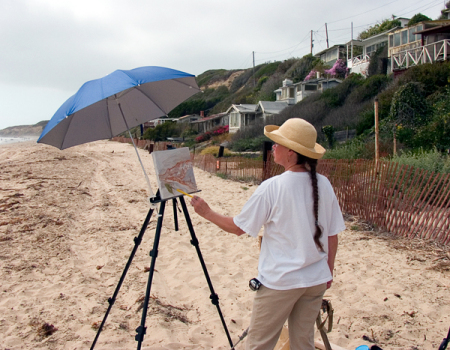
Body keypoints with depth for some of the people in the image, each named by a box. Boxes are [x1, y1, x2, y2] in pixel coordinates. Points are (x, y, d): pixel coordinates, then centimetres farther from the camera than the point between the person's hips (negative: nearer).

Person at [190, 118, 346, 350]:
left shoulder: (272, 187, -17)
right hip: (316, 280, 5)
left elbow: (237, 227, -9)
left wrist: (207, 213, 5)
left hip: (280, 281, -5)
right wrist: (328, 270, 17)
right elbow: (332, 236, 4)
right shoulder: (323, 185, -4)